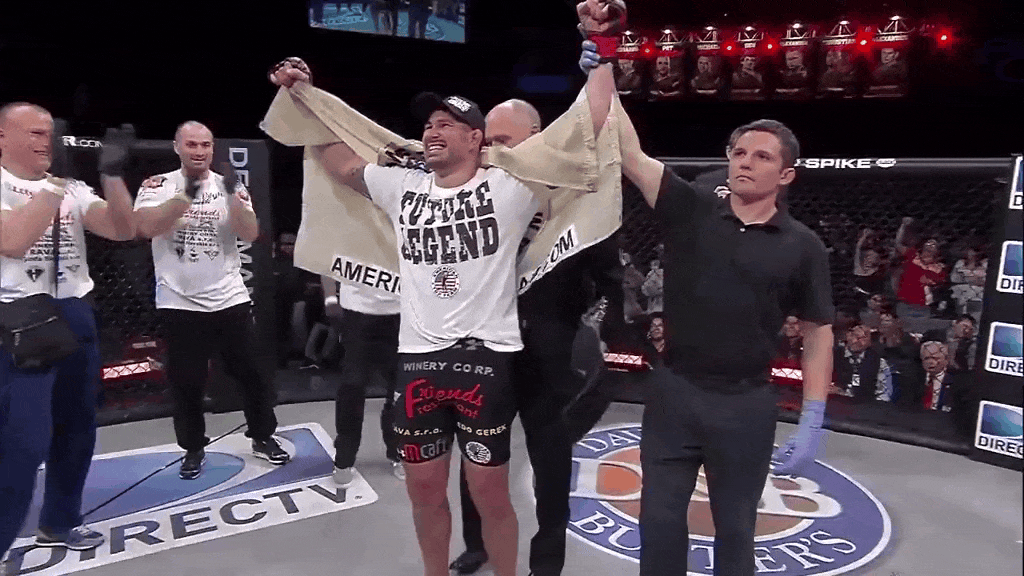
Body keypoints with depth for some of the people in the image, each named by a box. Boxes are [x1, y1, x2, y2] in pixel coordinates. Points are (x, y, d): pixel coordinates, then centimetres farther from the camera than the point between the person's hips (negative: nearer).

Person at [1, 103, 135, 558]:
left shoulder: (72, 189, 10)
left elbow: (123, 231, -1)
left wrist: (111, 172, -12)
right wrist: (56, 183, -19)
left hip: (77, 315, 6)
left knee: (77, 426, 14)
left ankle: (59, 521, 31)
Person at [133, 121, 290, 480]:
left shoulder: (230, 186, 3)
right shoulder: (158, 185, -1)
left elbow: (250, 235, -9)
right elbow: (146, 228, -18)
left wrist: (232, 194, -21)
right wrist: (186, 194, -26)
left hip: (230, 300, 1)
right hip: (179, 304, -1)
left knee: (251, 373, 8)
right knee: (186, 383, 8)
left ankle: (263, 438, 25)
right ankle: (193, 449, 26)